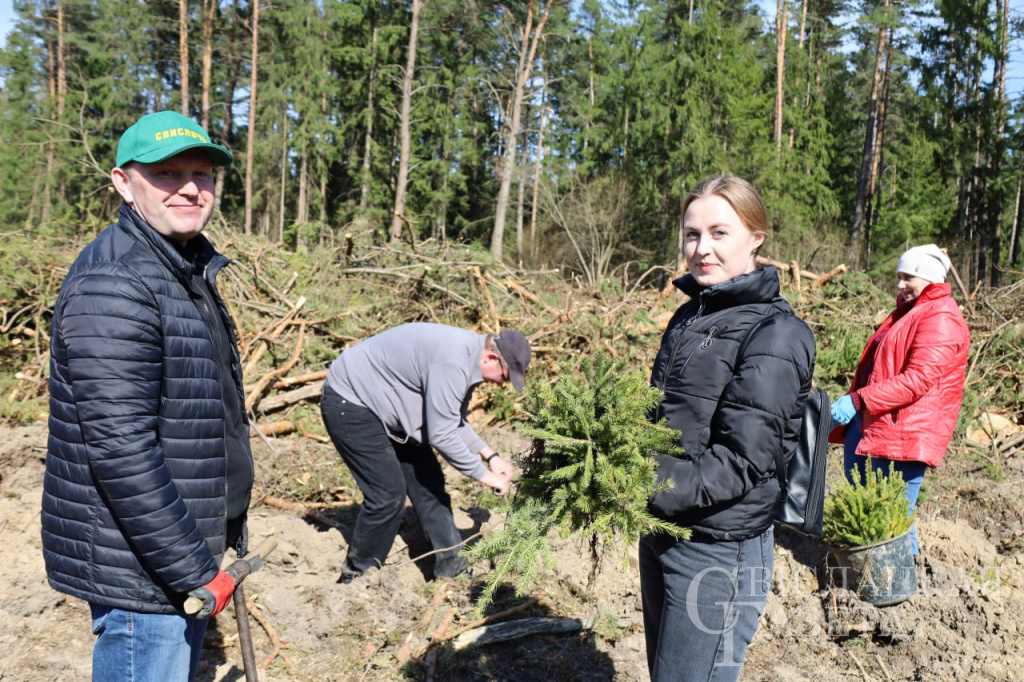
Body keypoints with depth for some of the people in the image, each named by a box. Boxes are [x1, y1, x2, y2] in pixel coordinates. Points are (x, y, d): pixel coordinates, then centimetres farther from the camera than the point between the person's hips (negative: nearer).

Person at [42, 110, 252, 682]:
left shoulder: (186, 271, 11)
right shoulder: (114, 285, -22)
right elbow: (120, 450, -27)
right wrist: (196, 571, -21)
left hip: (186, 548, 10)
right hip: (140, 570, -10)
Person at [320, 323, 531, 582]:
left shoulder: (468, 355, 1)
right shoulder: (451, 363, -31)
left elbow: (453, 421, 11)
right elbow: (441, 435, -29)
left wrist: (490, 455, 2)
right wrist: (484, 474, -17)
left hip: (384, 403, 10)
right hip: (349, 404, -10)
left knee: (428, 481, 8)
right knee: (389, 494, -10)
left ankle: (450, 563, 18)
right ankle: (356, 577, 10)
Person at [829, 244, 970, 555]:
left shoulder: (941, 319, -12)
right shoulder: (907, 313, 20)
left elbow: (919, 378, -24)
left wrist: (859, 400, -27)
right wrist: (850, 405, 22)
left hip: (901, 435, -10)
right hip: (866, 424, 10)